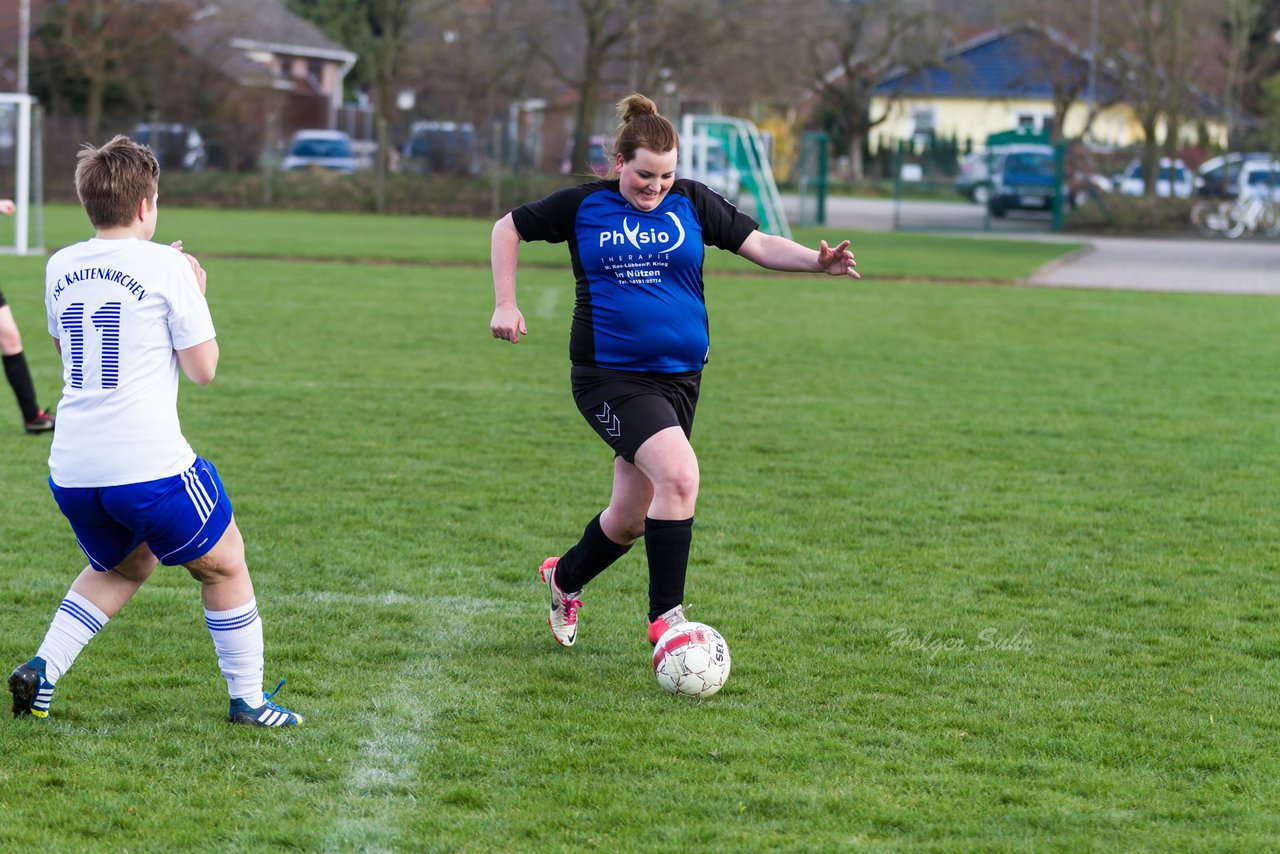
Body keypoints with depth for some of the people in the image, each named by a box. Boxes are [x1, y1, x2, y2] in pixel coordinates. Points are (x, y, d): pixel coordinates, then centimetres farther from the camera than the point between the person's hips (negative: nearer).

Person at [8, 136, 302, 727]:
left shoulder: (61, 267, 10)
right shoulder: (166, 265, -7)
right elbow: (203, 369, -3)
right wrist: (195, 296, 11)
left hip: (71, 471, 6)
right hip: (151, 466, -6)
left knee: (121, 566, 29)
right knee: (224, 566, 16)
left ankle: (42, 669, 12)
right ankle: (247, 700, 19)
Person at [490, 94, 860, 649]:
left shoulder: (692, 203, 4)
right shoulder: (584, 206, 0)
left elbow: (760, 245, 1)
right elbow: (508, 227, 12)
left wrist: (817, 262, -17)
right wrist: (506, 304, 4)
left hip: (678, 376, 4)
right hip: (609, 377, -4)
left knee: (630, 519, 10)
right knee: (678, 474, -26)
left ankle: (565, 578, 42)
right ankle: (665, 616, -16)